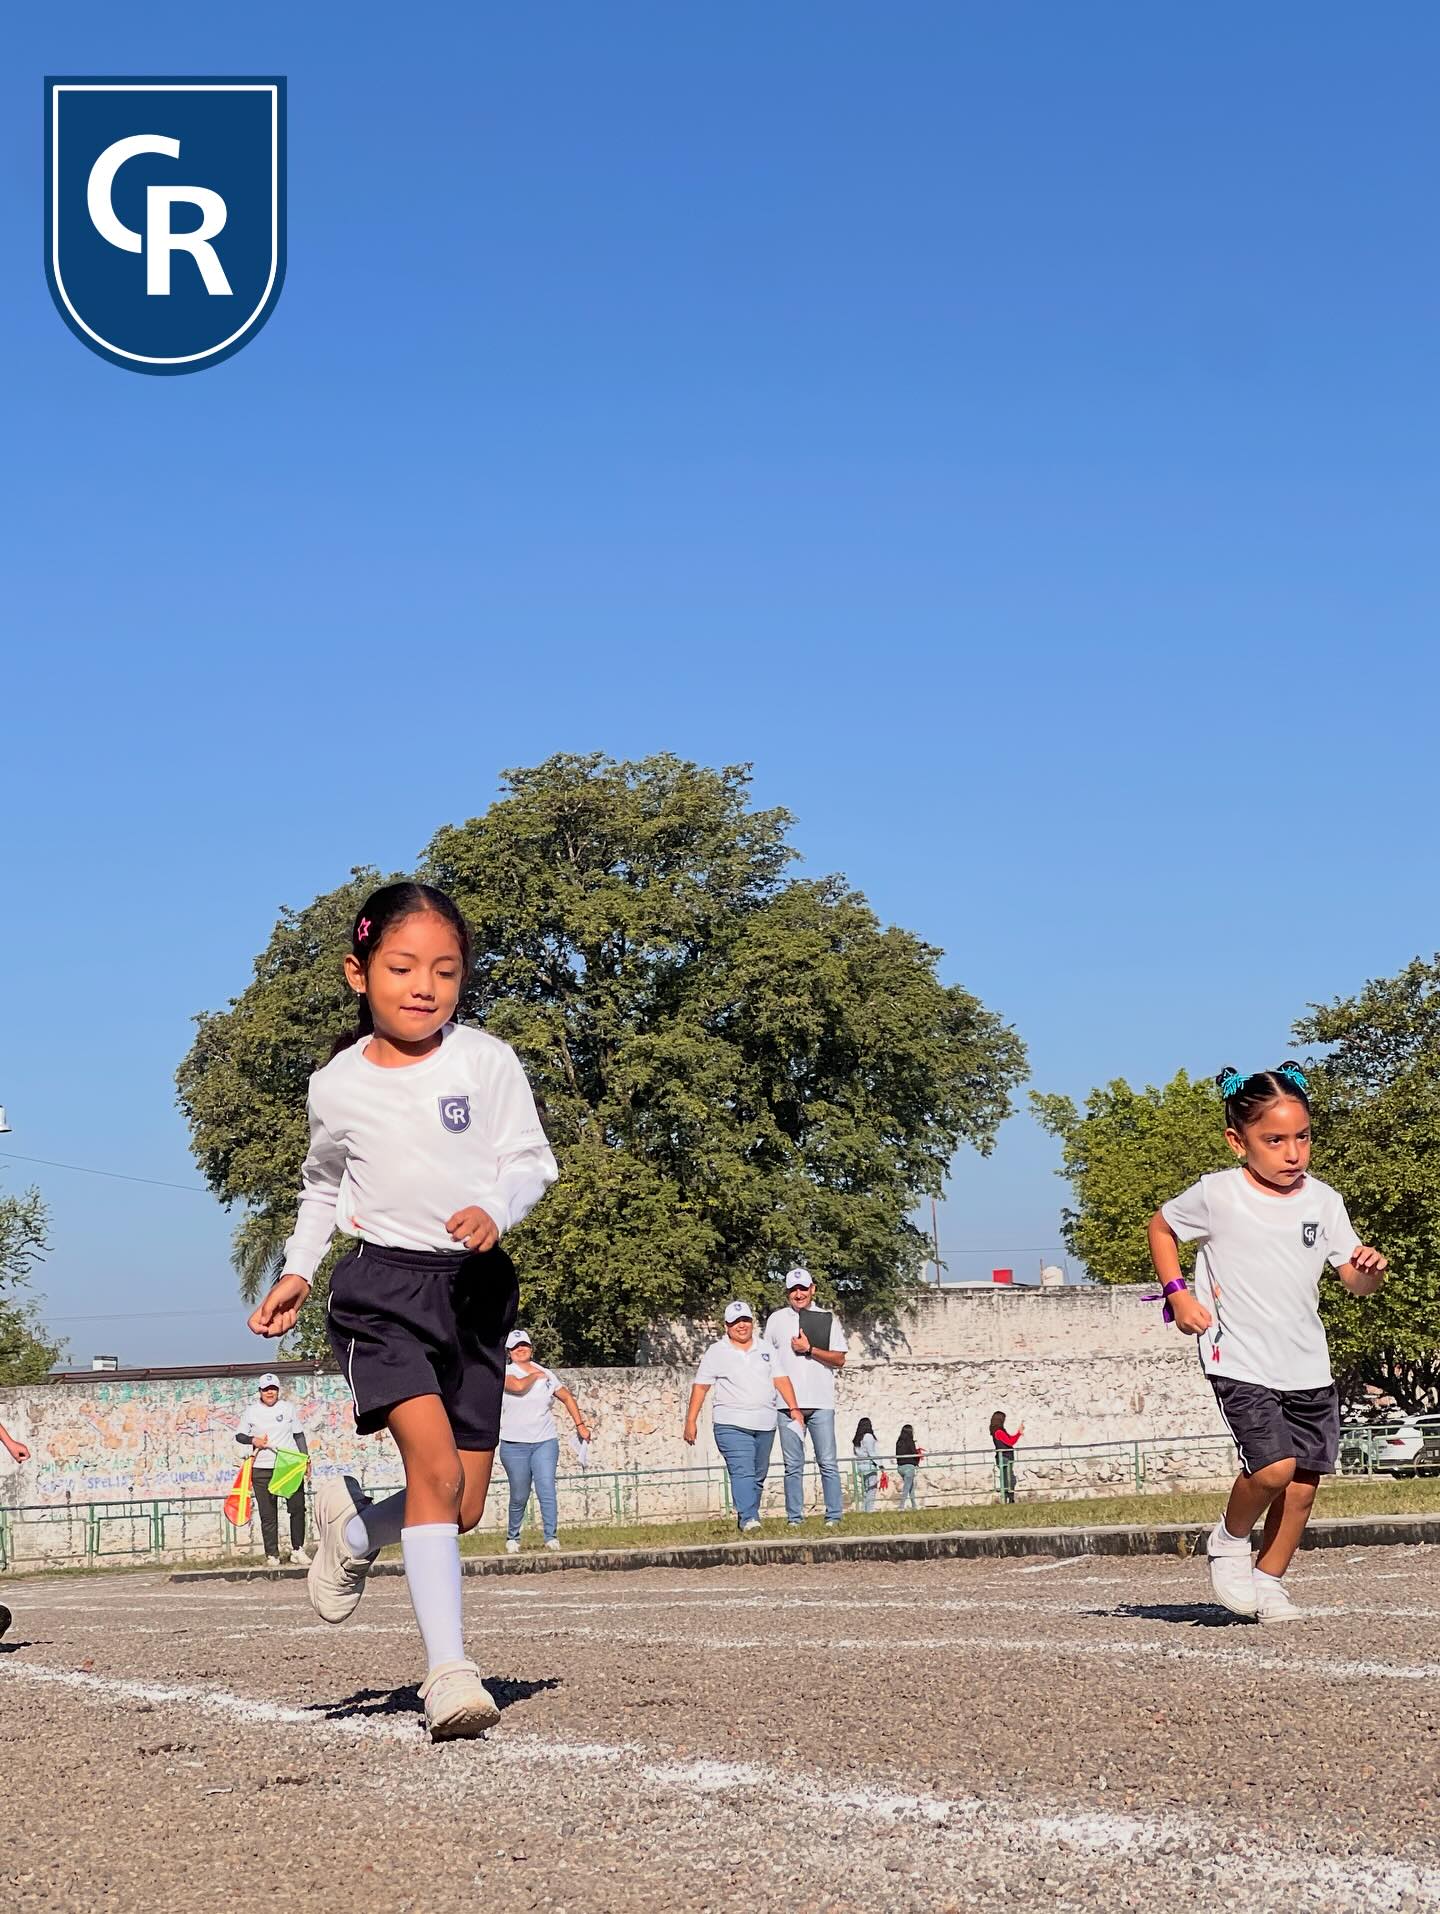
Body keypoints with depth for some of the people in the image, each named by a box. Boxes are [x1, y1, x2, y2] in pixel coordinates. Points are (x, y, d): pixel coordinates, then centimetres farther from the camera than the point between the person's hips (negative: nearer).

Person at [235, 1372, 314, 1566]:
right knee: (268, 1514, -1)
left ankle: (297, 1550, 9)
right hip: (262, 1470, -1)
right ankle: (272, 1555, 3)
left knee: (298, 1508, -2)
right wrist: (253, 1440, -9)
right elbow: (239, 1435, 11)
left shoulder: (288, 1408, 8)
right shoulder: (252, 1411, 5)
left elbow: (299, 1434, 11)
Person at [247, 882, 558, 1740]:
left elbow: (532, 1160, 0)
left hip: (476, 1284, 1)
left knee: (466, 1503, 5)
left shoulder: (486, 1061, -2)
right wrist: (299, 1269, 11)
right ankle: (449, 1669, -20)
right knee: (434, 1465, -21)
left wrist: (497, 1210, -20)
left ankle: (354, 1530, 37)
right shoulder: (336, 1086, 4)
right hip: (384, 1283, -1)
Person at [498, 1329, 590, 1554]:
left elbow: (567, 1398, 22)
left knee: (547, 1490, -13)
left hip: (545, 1443, 2)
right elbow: (518, 1386, -23)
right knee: (519, 1496, 4)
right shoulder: (505, 1373, -1)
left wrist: (580, 1424, 17)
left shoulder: (546, 1374, 10)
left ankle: (551, 1537, -12)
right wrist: (535, 1375, -5)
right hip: (514, 1445, -2)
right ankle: (512, 1537, 23)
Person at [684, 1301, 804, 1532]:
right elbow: (700, 1386, 3)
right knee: (743, 1473, -19)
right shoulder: (716, 1352, 5)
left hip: (765, 1425, 5)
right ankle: (748, 1519, -28)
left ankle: (746, 1519, 16)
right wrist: (691, 1421, -3)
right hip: (732, 1425, -5)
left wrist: (793, 1408, -1)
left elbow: (781, 1379, 12)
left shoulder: (765, 1350, 15)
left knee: (758, 1476, 7)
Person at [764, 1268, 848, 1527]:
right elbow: (766, 1360, 14)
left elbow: (839, 1360, 1)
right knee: (793, 1466, 1)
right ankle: (794, 1519, 3)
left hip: (821, 1403, -1)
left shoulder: (828, 1319, 7)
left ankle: (834, 1517, -1)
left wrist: (809, 1350, -10)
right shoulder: (776, 1320, 10)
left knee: (828, 1464, -3)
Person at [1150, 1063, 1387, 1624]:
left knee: (1303, 1486, 6)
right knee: (1274, 1466, -21)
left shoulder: (1322, 1200, 3)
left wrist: (1370, 1271, -16)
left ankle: (1268, 1582, 26)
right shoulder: (1217, 1194, -7)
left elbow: (1354, 1281, 7)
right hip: (1240, 1363, -4)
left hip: (1308, 1368, 4)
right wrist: (1177, 1293, -1)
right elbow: (1161, 1228, 10)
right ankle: (1229, 1542, 8)